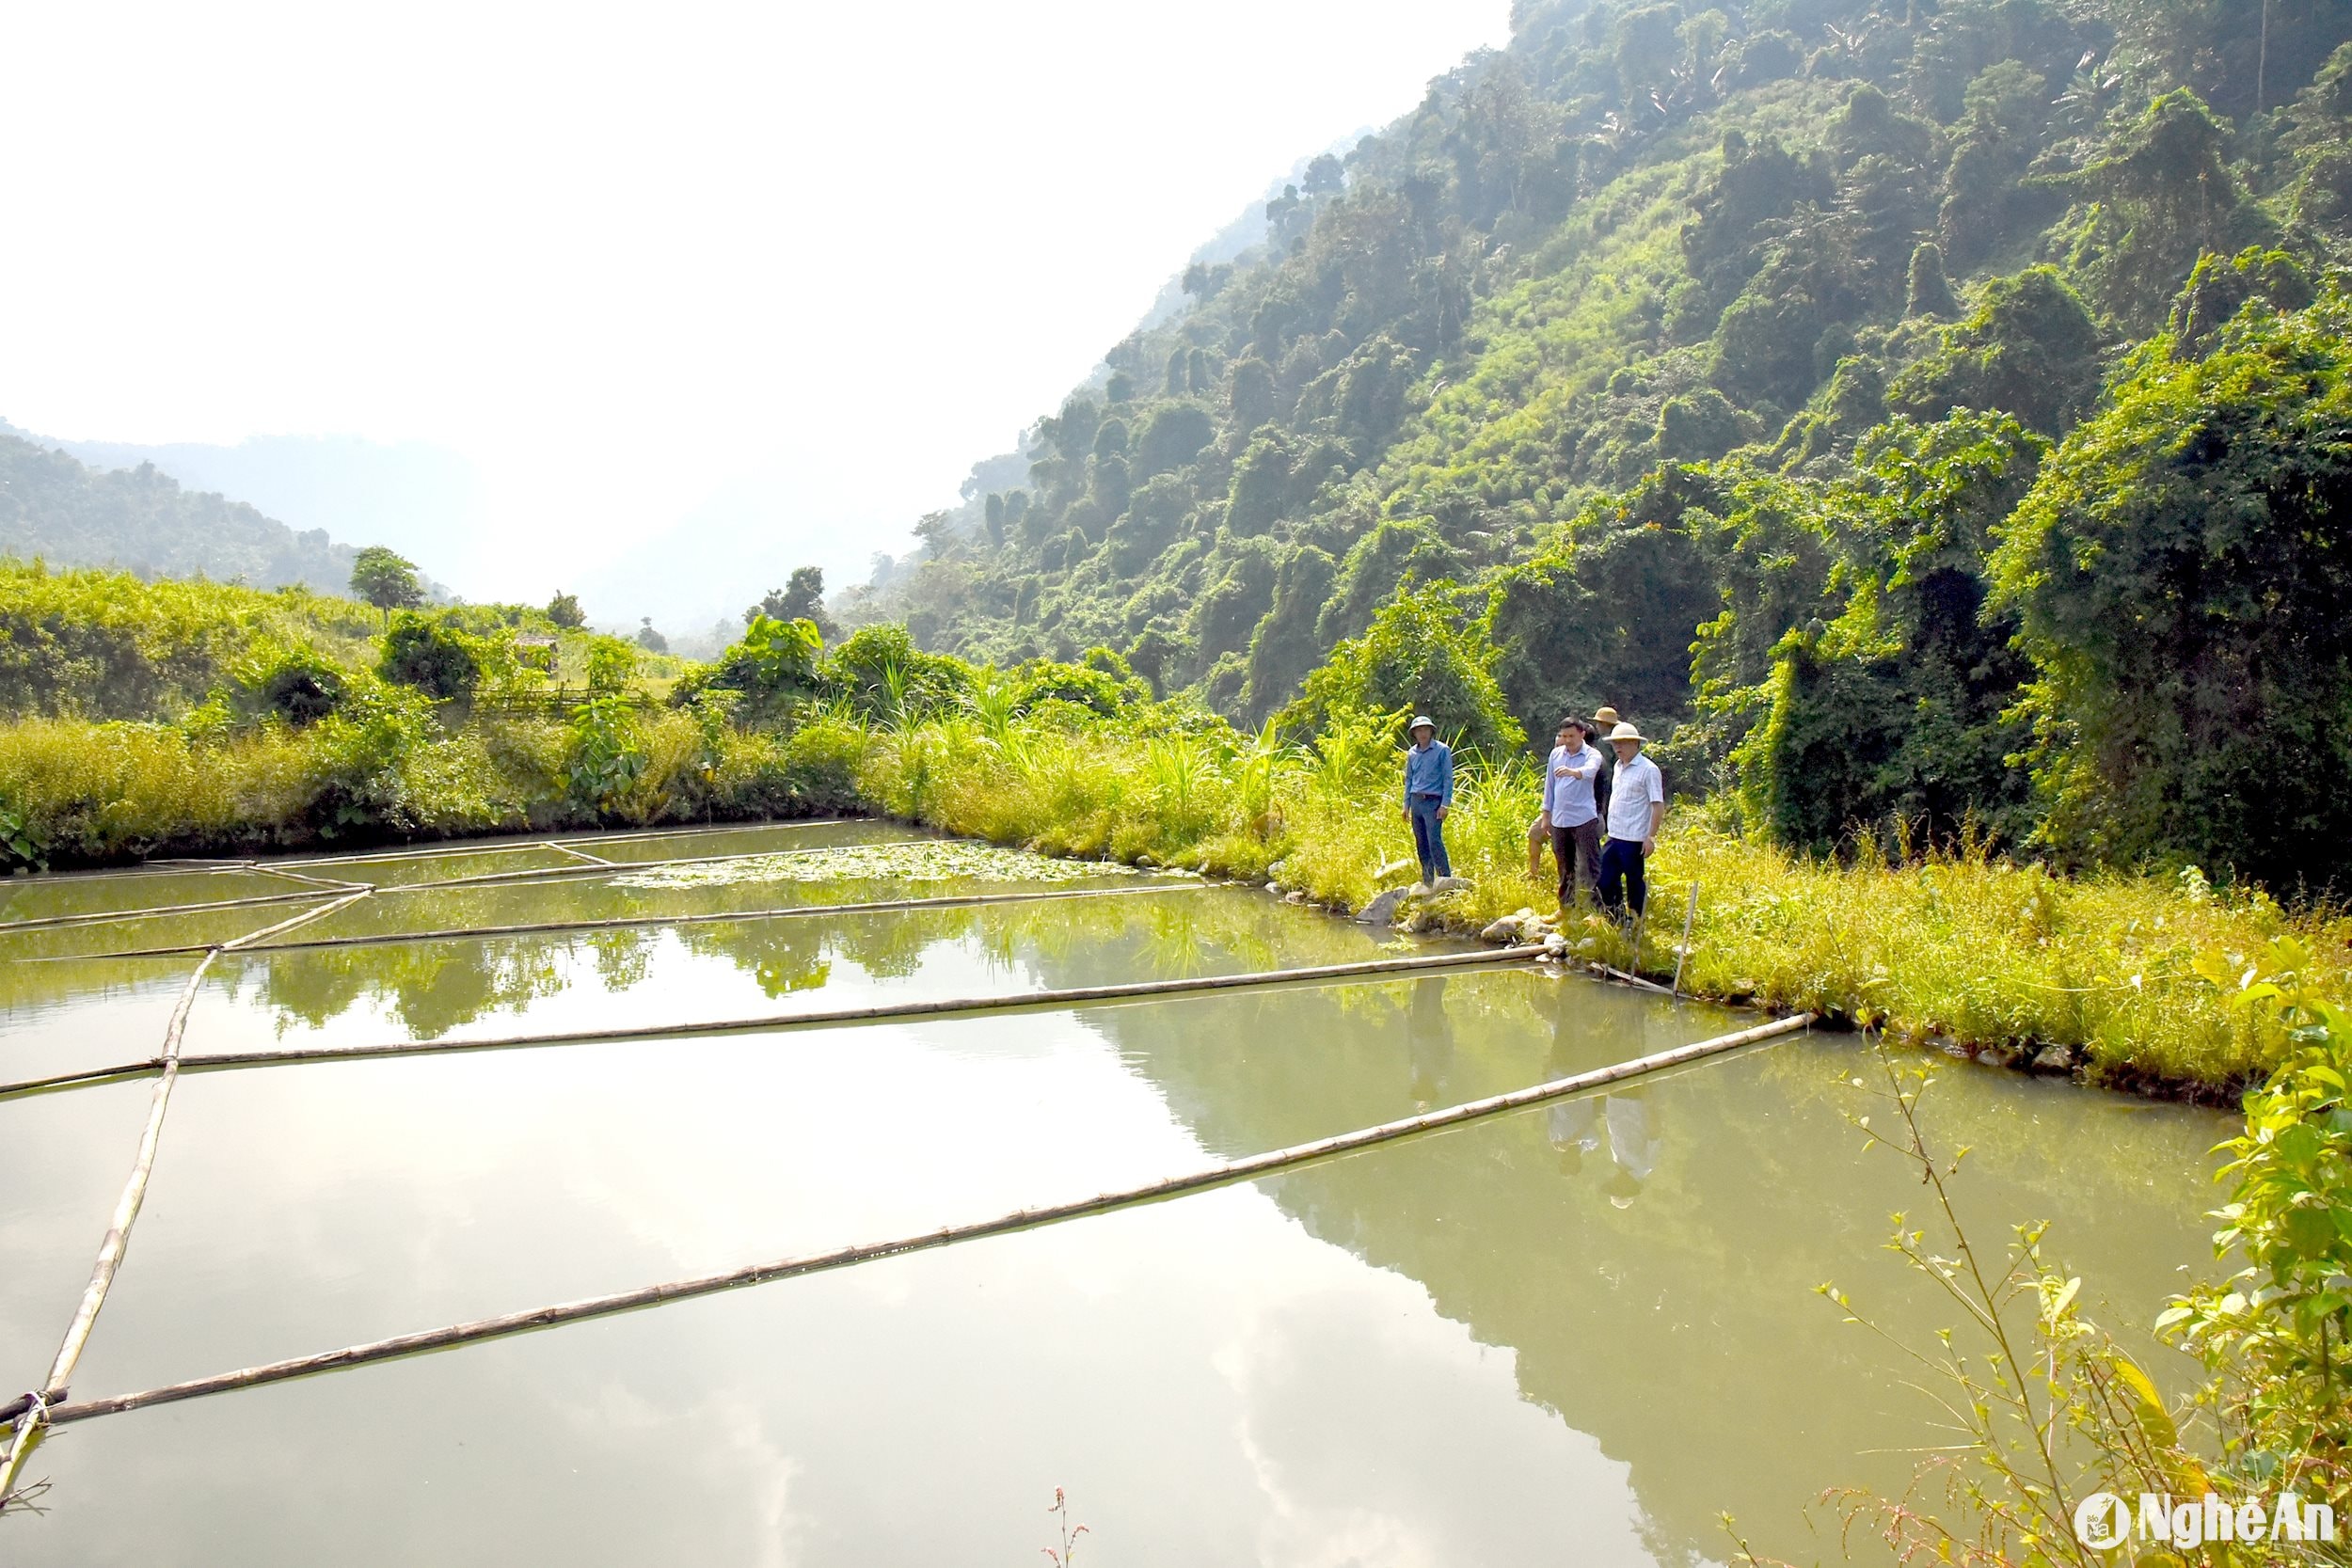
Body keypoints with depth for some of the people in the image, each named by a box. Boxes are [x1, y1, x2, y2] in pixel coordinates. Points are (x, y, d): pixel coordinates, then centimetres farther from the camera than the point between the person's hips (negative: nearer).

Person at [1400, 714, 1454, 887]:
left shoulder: (1442, 750, -3)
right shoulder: (1412, 754, 12)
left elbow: (1448, 779, -5)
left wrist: (1445, 805, -11)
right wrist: (1406, 805, 14)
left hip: (1433, 803, -6)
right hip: (1416, 801, 6)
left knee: (1435, 843, -14)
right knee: (1421, 845, 7)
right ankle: (1427, 883, 13)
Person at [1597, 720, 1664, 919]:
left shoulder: (1648, 770, -11)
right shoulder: (1619, 767, 13)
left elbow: (1658, 806, -13)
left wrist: (1651, 837, -16)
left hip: (1634, 839, -8)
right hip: (1614, 836, 8)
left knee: (1634, 882, 3)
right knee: (1605, 879, 11)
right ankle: (1616, 919, 26)